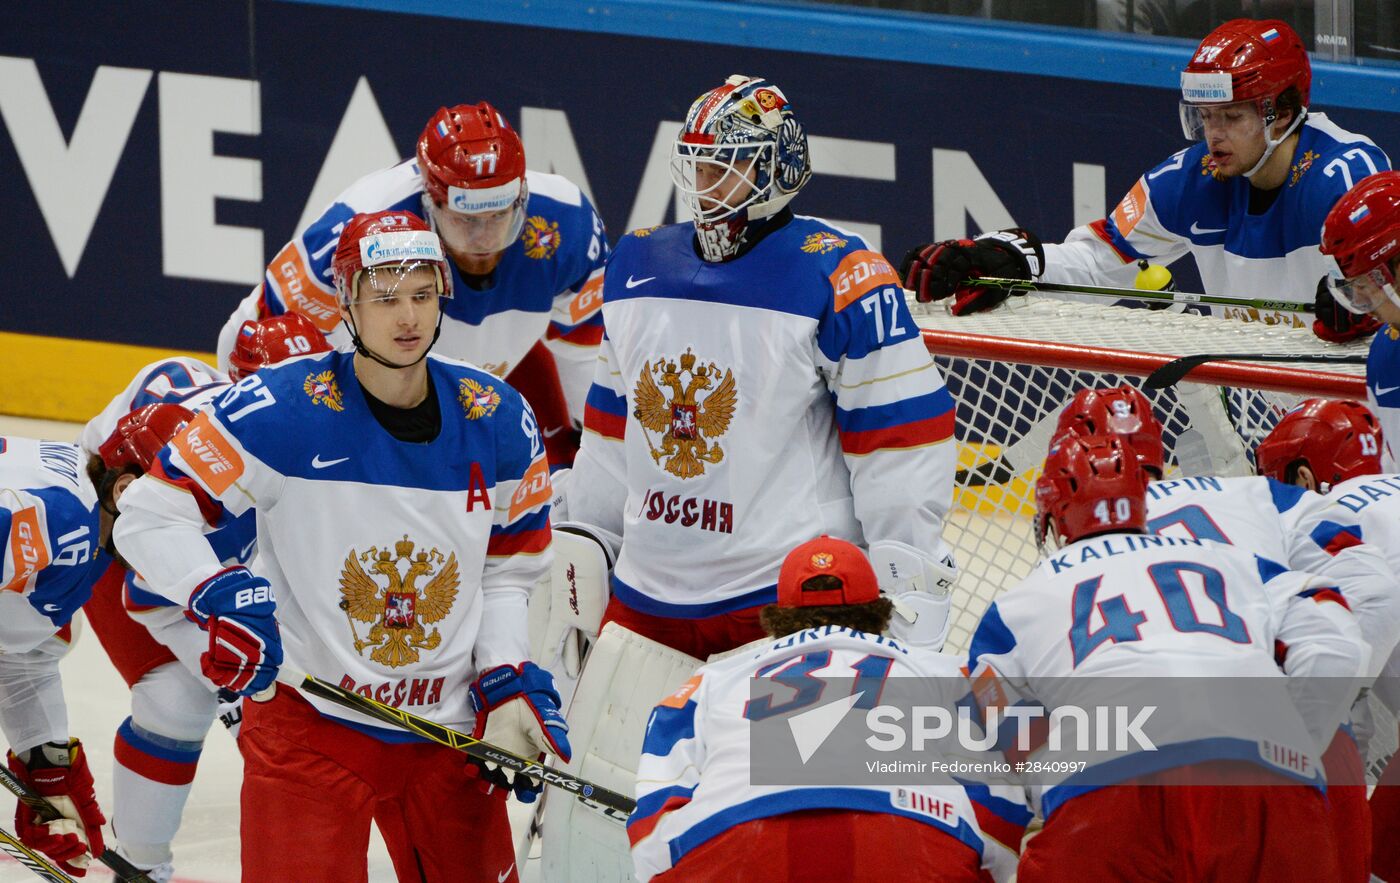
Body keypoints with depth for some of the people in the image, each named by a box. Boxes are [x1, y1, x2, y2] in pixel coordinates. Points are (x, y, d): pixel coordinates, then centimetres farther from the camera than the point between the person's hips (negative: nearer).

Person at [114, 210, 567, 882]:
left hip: (450, 726, 4)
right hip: (308, 722, -4)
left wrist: (511, 688, -1)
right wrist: (223, 600, -26)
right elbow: (150, 515, -12)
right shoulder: (283, 411, -15)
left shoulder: (499, 423, -1)